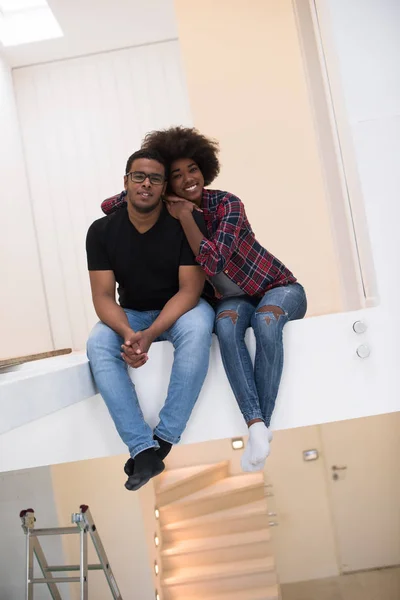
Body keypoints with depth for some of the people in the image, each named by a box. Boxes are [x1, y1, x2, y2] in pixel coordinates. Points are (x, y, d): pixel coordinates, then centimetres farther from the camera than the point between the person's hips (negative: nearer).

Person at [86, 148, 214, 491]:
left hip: (181, 308, -2)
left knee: (197, 328, -35)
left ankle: (163, 441, -28)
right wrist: (128, 333, -34)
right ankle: (143, 449, -28)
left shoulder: (183, 224, -16)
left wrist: (150, 334, -34)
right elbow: (103, 295, -13)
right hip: (131, 315, 2)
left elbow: (189, 289, -20)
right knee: (98, 345, -27)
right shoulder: (102, 231, -10)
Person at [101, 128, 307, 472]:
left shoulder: (227, 204, -18)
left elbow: (213, 262, -29)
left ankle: (263, 424, -31)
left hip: (279, 288, -3)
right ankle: (256, 424, -36)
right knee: (226, 323, -34)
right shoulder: (168, 216, -4)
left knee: (266, 321, -38)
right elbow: (108, 206, -4)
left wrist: (185, 215, -26)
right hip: (235, 298, 3)